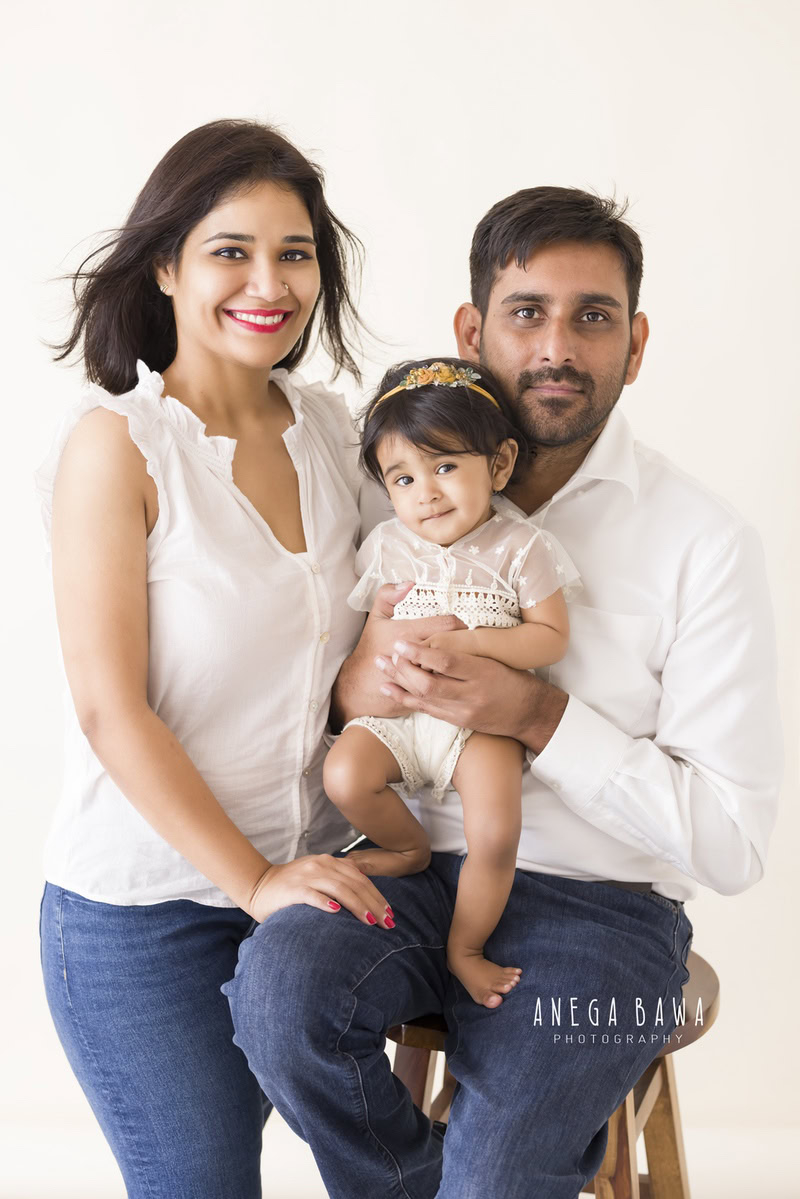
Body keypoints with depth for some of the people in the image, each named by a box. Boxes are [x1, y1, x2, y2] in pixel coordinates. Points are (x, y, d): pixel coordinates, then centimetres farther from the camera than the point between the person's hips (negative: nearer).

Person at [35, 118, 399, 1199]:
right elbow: (111, 711, -17)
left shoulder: (326, 429, 4)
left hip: (298, 880, 5)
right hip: (143, 914, -5)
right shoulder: (116, 442, -14)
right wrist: (252, 882, -20)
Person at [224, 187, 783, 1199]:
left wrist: (539, 717, -19)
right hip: (414, 869, 3)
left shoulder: (704, 544, -6)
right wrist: (351, 690, -12)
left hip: (599, 906, -3)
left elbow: (732, 843, -9)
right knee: (278, 977, -28)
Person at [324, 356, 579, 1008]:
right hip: (398, 710, 3)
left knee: (496, 838, -22)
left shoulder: (519, 547, -6)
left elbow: (552, 638, -8)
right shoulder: (387, 545, 3)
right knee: (344, 776, -24)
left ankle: (465, 948, 6)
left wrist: (467, 641, -20)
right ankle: (411, 848, 9)